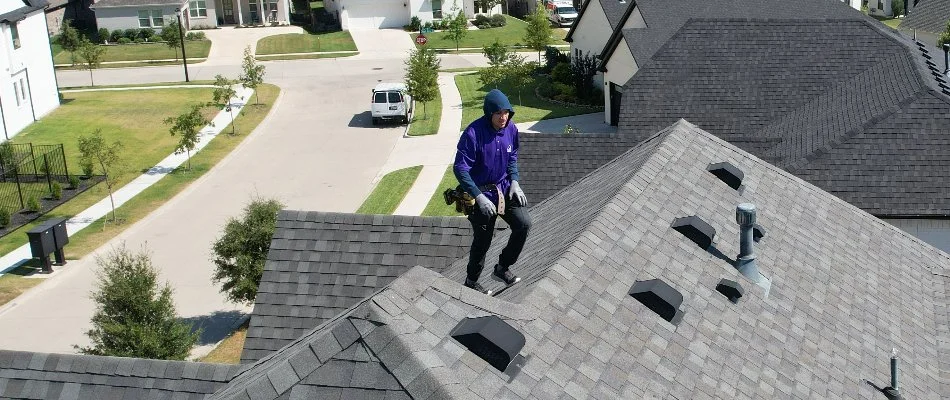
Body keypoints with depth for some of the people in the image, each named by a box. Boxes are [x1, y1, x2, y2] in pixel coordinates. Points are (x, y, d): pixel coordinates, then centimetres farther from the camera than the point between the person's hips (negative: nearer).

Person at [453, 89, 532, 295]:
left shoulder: (511, 129, -5)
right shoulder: (473, 133, -24)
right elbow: (460, 169, -22)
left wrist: (514, 182, -3)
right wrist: (479, 197, -25)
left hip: (504, 188, 5)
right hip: (481, 193, -5)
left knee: (524, 224, -8)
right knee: (482, 240, 5)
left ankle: (503, 267, 14)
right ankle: (471, 281, 29)